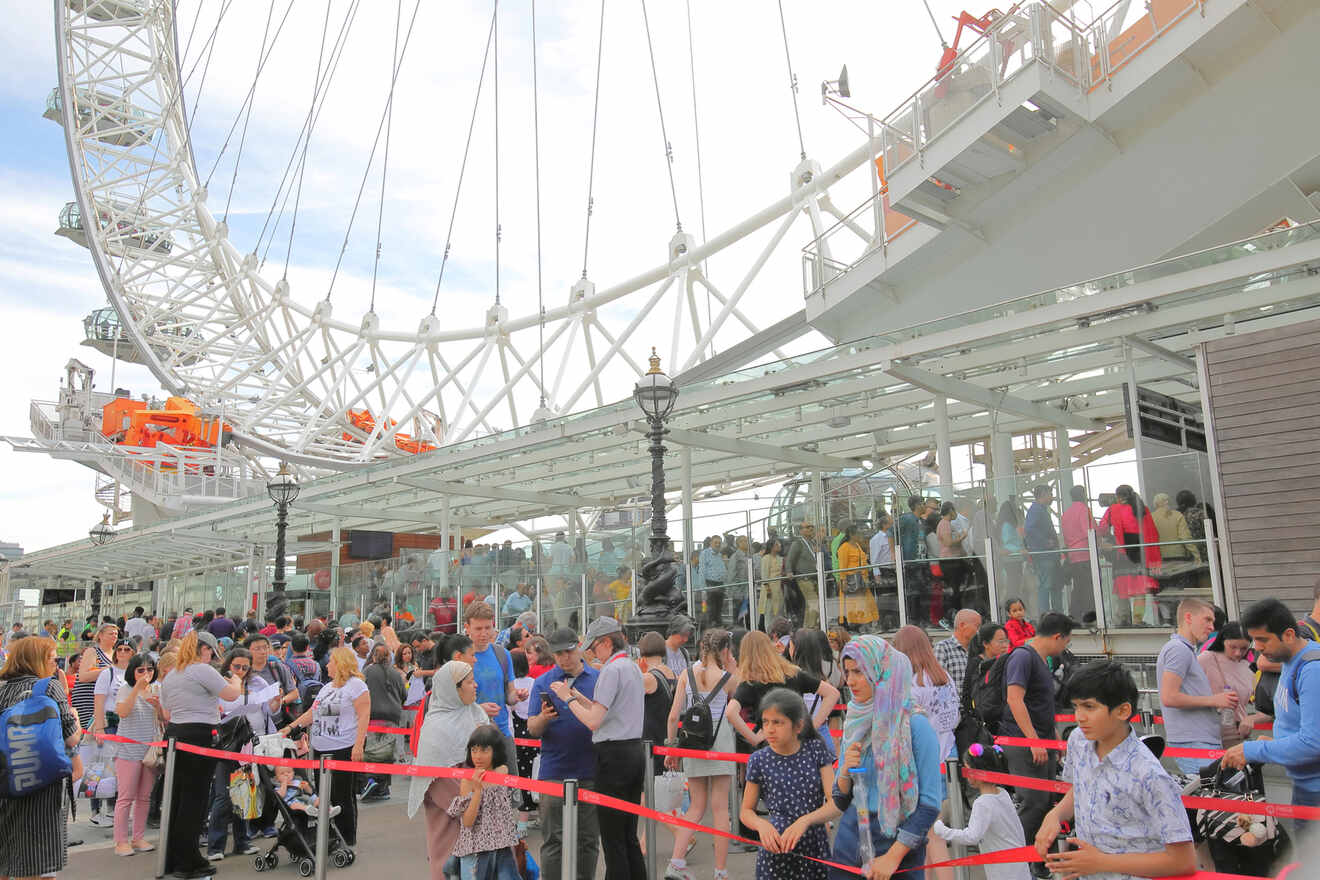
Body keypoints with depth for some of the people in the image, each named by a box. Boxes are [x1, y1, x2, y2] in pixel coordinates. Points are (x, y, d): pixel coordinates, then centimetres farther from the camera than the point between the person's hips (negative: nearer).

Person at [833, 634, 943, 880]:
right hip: (849, 842, 5)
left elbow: (930, 804, -14)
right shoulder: (854, 723, 5)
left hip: (897, 841, -5)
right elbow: (841, 802, 10)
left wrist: (893, 857, -16)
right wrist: (845, 772, -10)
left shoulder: (915, 725, -12)